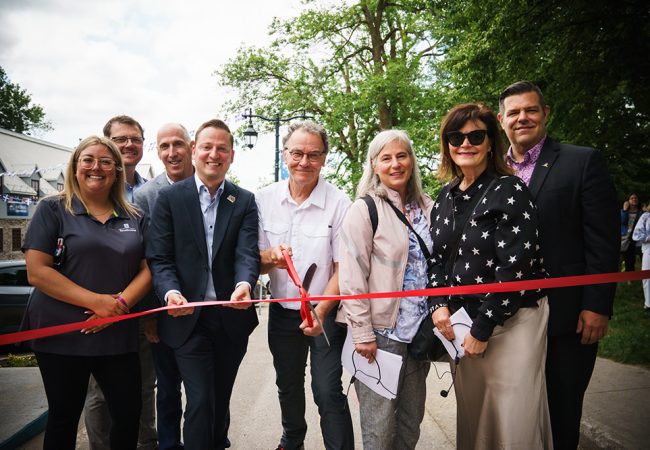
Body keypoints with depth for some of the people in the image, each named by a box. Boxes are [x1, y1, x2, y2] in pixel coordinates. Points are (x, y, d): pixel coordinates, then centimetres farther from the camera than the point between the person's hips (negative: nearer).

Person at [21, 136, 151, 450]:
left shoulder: (134, 219, 9)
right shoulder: (52, 210, -2)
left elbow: (147, 269, 5)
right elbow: (36, 272, -11)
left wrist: (121, 303, -14)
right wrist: (96, 301, -18)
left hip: (118, 335, 3)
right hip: (62, 334, -3)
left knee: (129, 415, 7)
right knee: (64, 419, 11)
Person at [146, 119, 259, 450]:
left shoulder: (245, 201, 3)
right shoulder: (170, 197, -1)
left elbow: (247, 253, -9)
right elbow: (159, 257, -6)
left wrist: (244, 284, -31)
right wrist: (170, 292, -26)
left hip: (231, 316, 3)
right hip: (189, 318, -2)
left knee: (220, 401, 18)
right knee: (200, 402, -3)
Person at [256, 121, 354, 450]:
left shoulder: (339, 204, -14)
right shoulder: (264, 200, -4)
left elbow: (342, 269, -12)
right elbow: (256, 260, 1)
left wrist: (321, 311, -23)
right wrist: (271, 257, -22)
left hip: (326, 313, -4)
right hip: (282, 311, 4)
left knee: (328, 391, -4)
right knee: (288, 385, 22)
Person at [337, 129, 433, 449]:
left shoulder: (427, 207, 9)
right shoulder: (365, 209, -7)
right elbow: (352, 276, -12)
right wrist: (362, 334, -15)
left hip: (420, 332, 5)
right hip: (380, 333, -5)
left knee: (411, 423, 16)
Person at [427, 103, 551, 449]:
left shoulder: (509, 191, -11)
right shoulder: (445, 197, 9)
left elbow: (515, 267, -17)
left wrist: (482, 328, -15)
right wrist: (439, 305, -3)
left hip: (511, 321, -6)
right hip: (462, 321, 6)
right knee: (471, 417, 16)